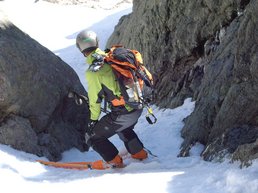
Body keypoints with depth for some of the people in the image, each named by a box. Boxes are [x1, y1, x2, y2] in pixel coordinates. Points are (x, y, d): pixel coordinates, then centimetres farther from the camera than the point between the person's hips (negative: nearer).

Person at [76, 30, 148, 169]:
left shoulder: (92, 72, -15)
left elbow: (95, 99, -8)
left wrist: (93, 119, 7)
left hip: (122, 113, -7)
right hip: (138, 108, 7)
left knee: (92, 137, 10)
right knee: (124, 129, 39)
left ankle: (114, 161, 18)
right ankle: (138, 153, 46)